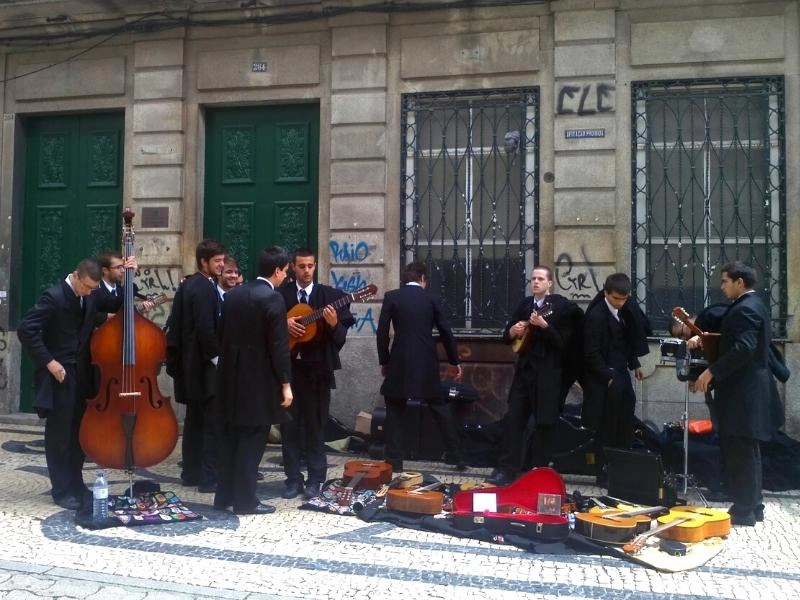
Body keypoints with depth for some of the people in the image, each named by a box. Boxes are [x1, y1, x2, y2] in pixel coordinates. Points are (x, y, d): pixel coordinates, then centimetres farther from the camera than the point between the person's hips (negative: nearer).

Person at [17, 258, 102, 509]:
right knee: (59, 434, 2)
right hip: (60, 374, -7)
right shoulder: (54, 296, -16)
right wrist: (48, 361, -19)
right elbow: (25, 330, -20)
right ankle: (62, 490, 11)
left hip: (82, 374, 7)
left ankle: (76, 485, 25)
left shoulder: (91, 298, 5)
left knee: (79, 433, 13)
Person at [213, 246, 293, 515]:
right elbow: (279, 346, -16)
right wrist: (285, 384, -11)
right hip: (260, 380, -7)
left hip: (232, 376, 7)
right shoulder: (273, 299, -14)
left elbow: (222, 334, 12)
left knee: (231, 437, 14)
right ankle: (245, 500, 7)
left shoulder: (232, 294, 8)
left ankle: (224, 495, 21)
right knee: (252, 441, 1)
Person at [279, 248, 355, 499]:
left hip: (317, 369, -1)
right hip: (288, 367, 2)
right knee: (289, 425, 6)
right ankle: (293, 479, 15)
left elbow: (341, 337, -3)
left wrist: (334, 324, -23)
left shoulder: (329, 295, 1)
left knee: (316, 425, 5)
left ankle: (315, 480, 13)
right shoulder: (281, 294, 5)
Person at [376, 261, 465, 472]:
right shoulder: (430, 298, 6)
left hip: (400, 362, -2)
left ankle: (394, 461, 6)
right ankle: (458, 458, 15)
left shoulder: (391, 297, -1)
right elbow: (445, 331, 7)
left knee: (395, 412, 9)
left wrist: (384, 361, 8)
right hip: (427, 363, 2)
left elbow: (382, 332, -4)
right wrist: (454, 361, 18)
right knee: (440, 410, 12)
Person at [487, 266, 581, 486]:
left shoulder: (561, 306, -7)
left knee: (542, 424, 2)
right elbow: (506, 337, 14)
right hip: (524, 370, 6)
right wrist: (512, 331, -8)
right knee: (512, 420, 3)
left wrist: (544, 325, -26)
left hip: (547, 373, -5)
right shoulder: (525, 304, 11)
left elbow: (562, 342, -15)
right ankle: (506, 469, 7)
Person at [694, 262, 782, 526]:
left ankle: (744, 511, 2)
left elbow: (744, 348, -28)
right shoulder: (753, 305, 16)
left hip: (743, 392, -11)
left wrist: (711, 371, -24)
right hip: (748, 389, 11)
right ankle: (751, 506, 24)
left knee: (740, 452, -4)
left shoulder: (745, 308, -16)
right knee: (745, 451, 16)